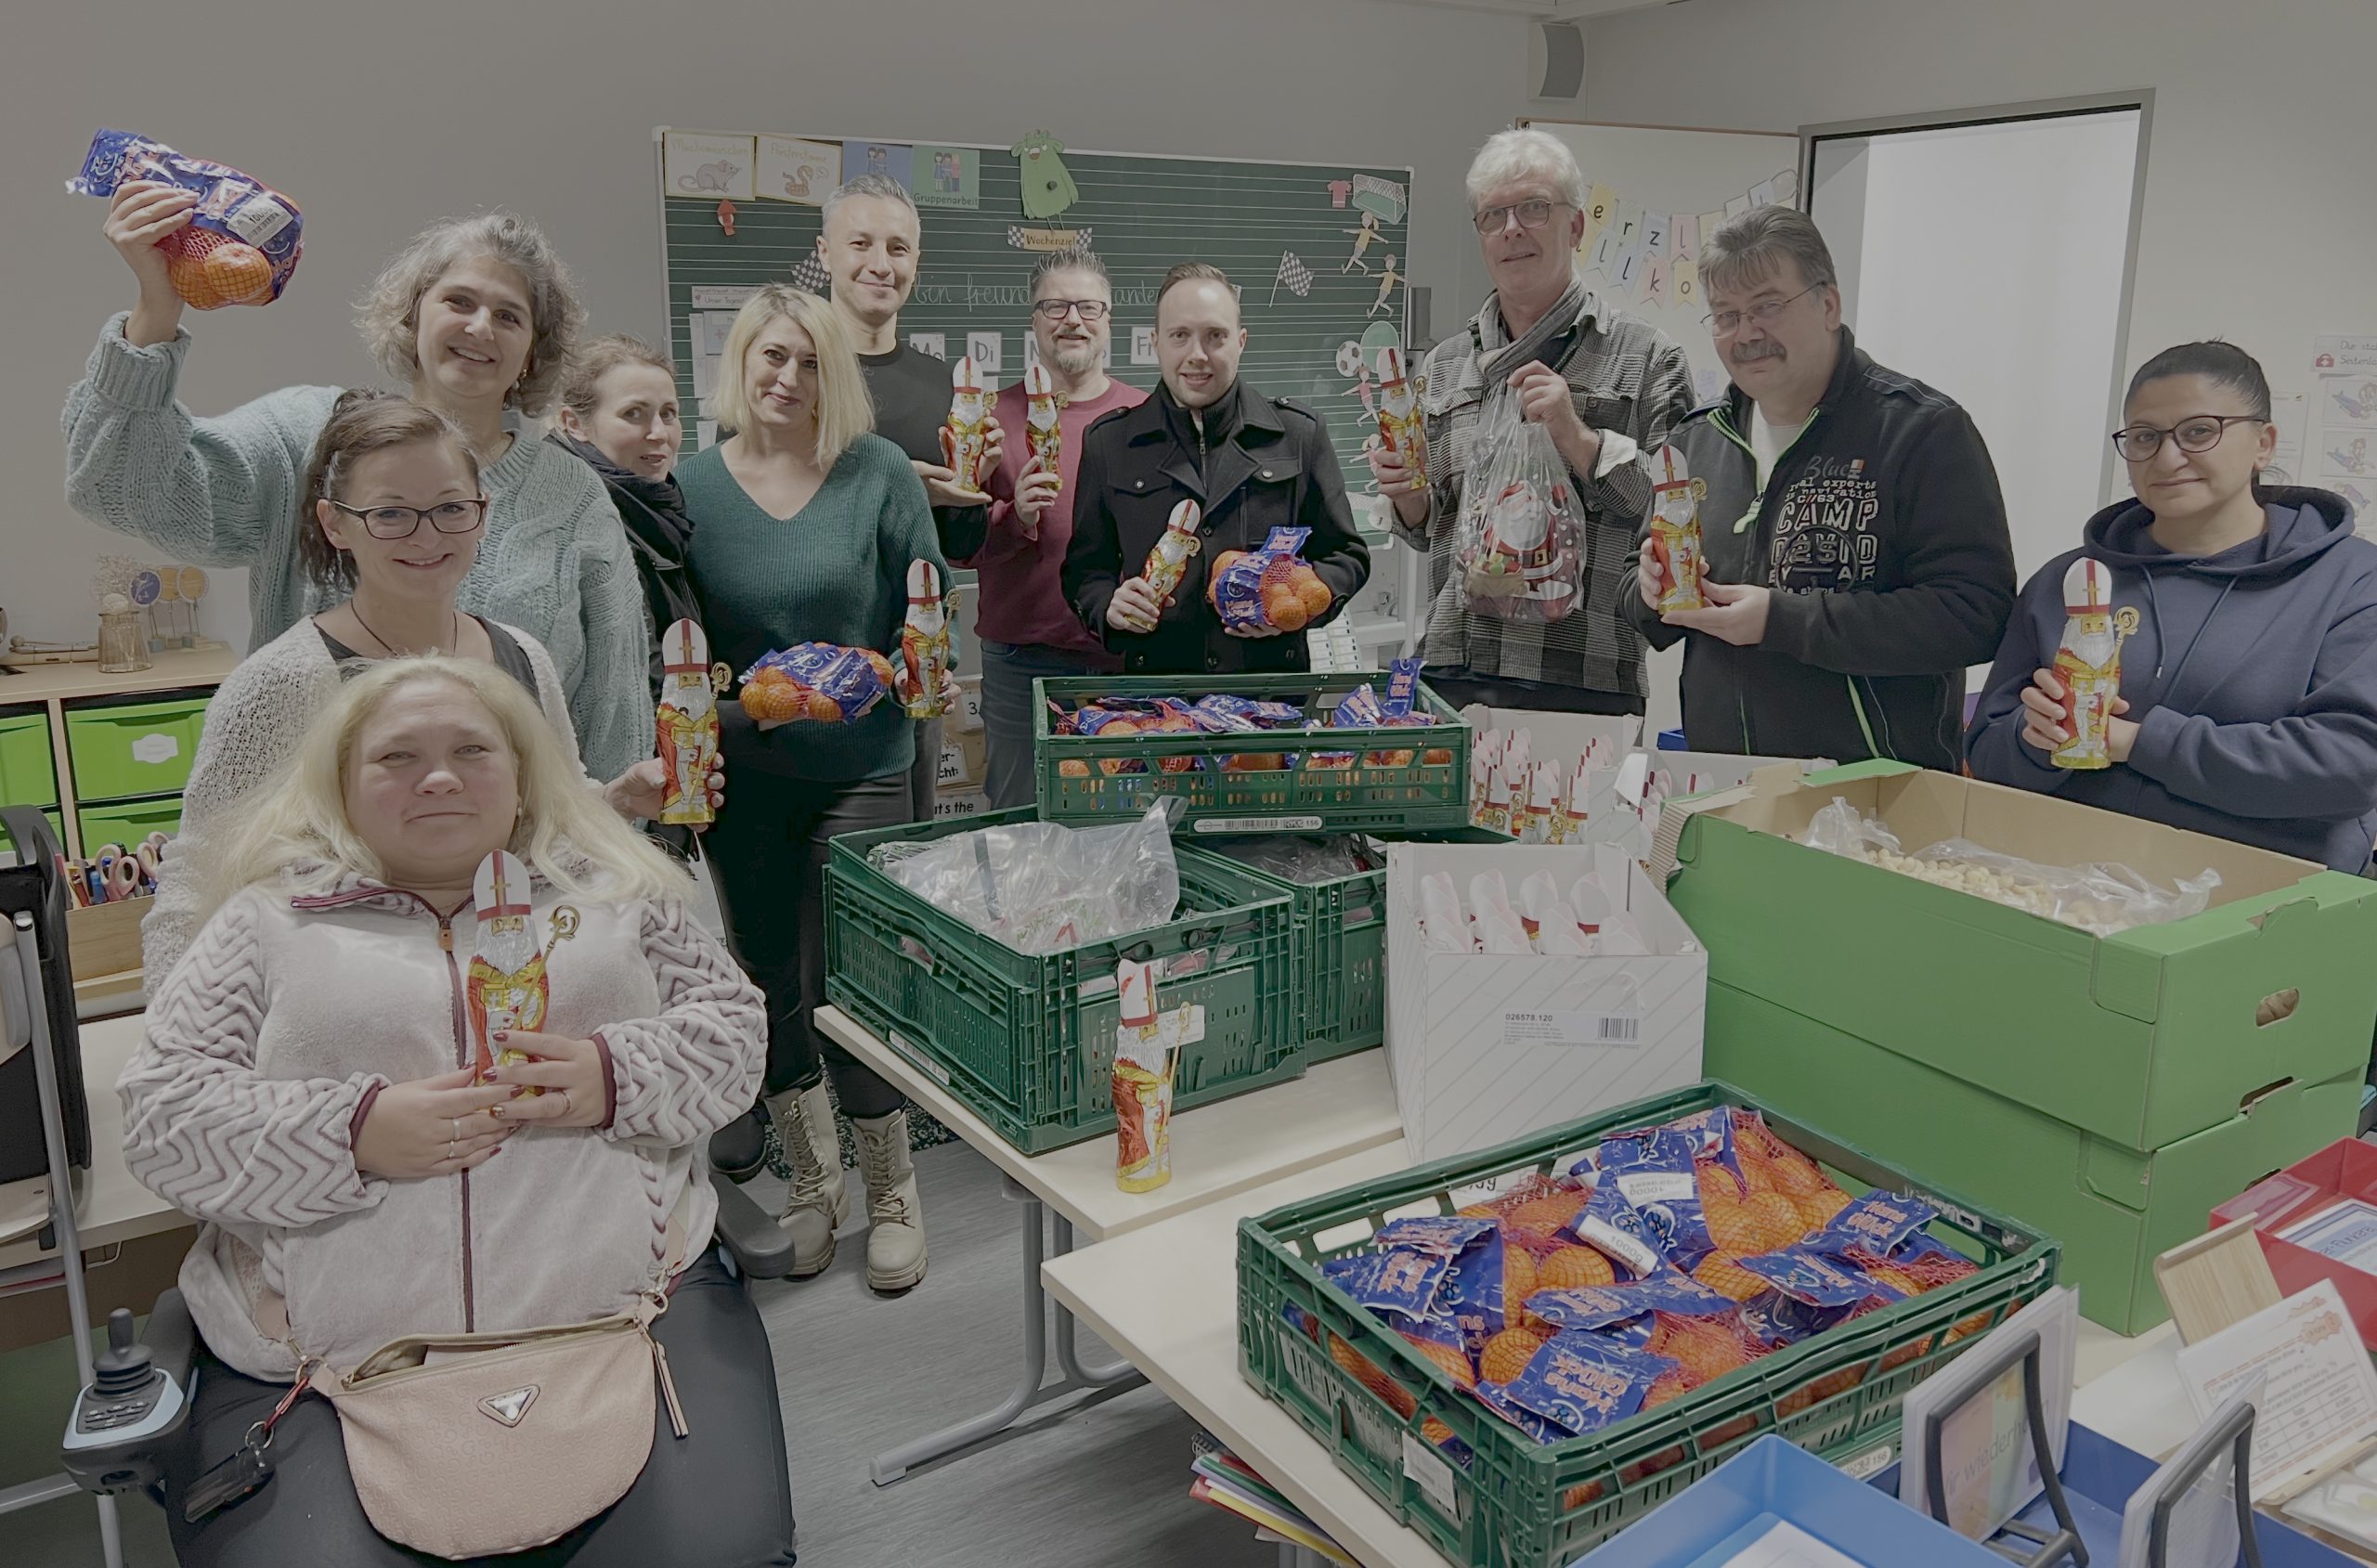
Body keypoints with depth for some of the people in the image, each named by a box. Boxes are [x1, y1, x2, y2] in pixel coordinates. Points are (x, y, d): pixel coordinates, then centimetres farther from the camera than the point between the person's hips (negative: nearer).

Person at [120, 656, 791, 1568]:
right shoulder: (269, 922, 12)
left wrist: (616, 1076, -9)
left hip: (624, 1308, 1)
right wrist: (356, 1133, -11)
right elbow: (160, 1116, 6)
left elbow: (732, 1021, 12)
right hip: (333, 1357, 0)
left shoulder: (610, 895, 16)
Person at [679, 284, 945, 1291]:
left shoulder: (879, 473, -4)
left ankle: (891, 1190, 21)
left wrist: (894, 674, -16)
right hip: (741, 774, 3)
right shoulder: (692, 486, 0)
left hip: (859, 766, -2)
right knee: (770, 984, 13)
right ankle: (810, 1179, 33)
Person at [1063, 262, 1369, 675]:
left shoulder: (1300, 435, 11)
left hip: (1273, 683, 0)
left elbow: (1346, 555, 16)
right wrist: (1108, 605, -6)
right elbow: (1084, 568, 16)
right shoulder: (1108, 443, 12)